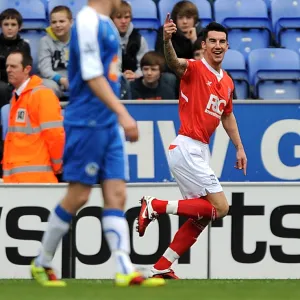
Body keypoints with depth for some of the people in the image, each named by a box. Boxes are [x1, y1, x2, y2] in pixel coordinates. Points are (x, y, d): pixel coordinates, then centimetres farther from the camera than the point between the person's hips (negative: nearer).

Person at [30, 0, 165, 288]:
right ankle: (42, 263, 12)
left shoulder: (105, 24, 14)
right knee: (78, 196, -3)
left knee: (116, 195, 1)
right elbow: (92, 76, -20)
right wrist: (123, 113, -24)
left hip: (108, 125, 9)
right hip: (87, 122, -9)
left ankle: (125, 271, -5)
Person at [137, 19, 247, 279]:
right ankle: (155, 206, -6)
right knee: (220, 207, -14)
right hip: (187, 148, -9)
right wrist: (167, 40, -54)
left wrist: (239, 148, 27)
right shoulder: (194, 69, -10)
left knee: (202, 216, 9)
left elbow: (227, 116, 29)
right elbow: (174, 62, -33)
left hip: (200, 152, 9)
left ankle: (162, 268, 13)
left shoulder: (227, 82, 14)